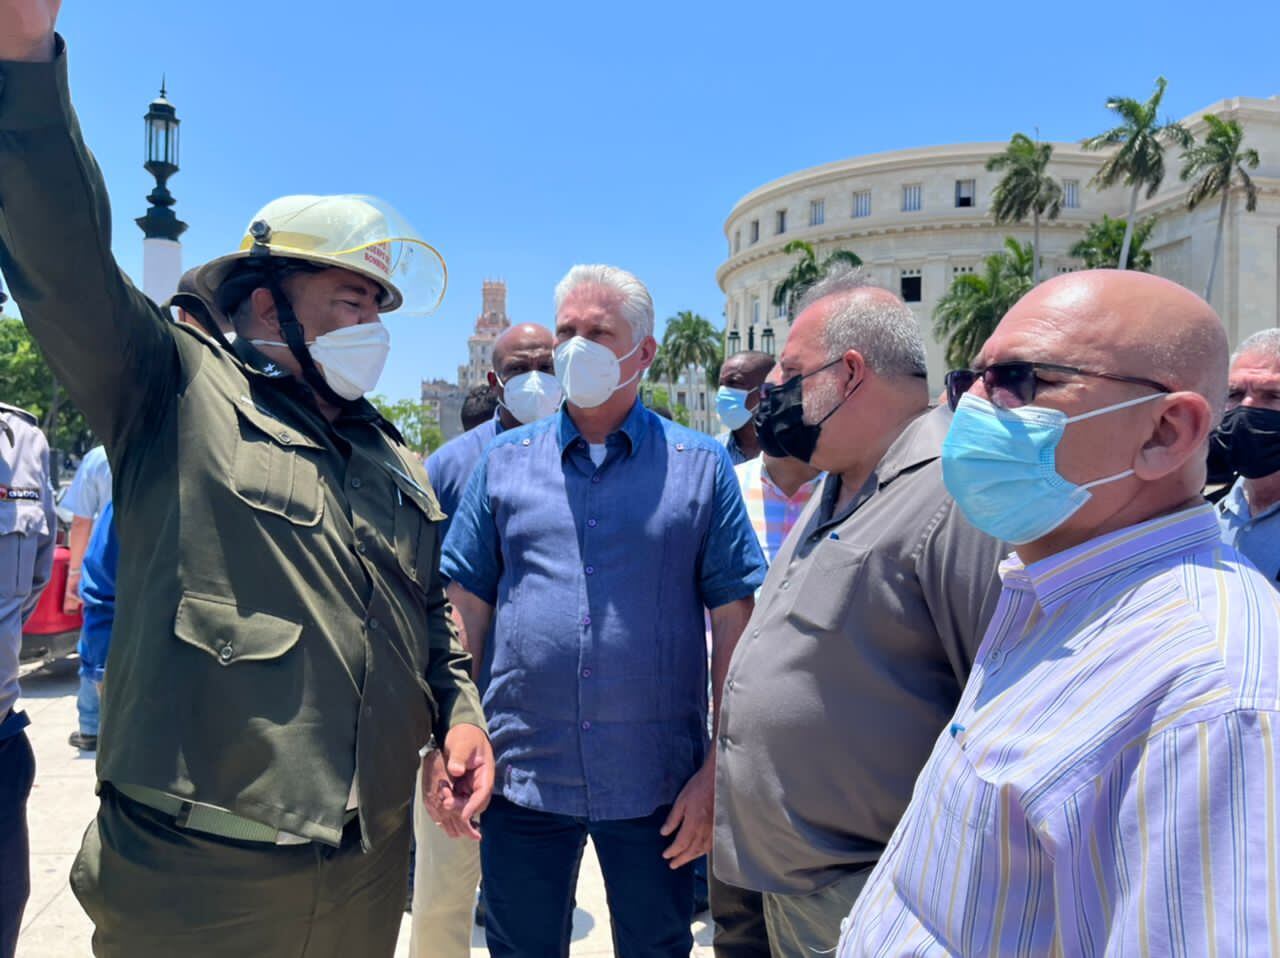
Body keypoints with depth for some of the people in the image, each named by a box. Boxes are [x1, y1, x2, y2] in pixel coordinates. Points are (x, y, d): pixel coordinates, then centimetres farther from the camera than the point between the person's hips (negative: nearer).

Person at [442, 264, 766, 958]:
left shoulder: (700, 466, -1)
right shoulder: (505, 462, 5)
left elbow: (733, 626, -2)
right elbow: (464, 613, 6)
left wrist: (719, 770, -5)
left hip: (657, 786, -1)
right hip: (521, 776, 2)